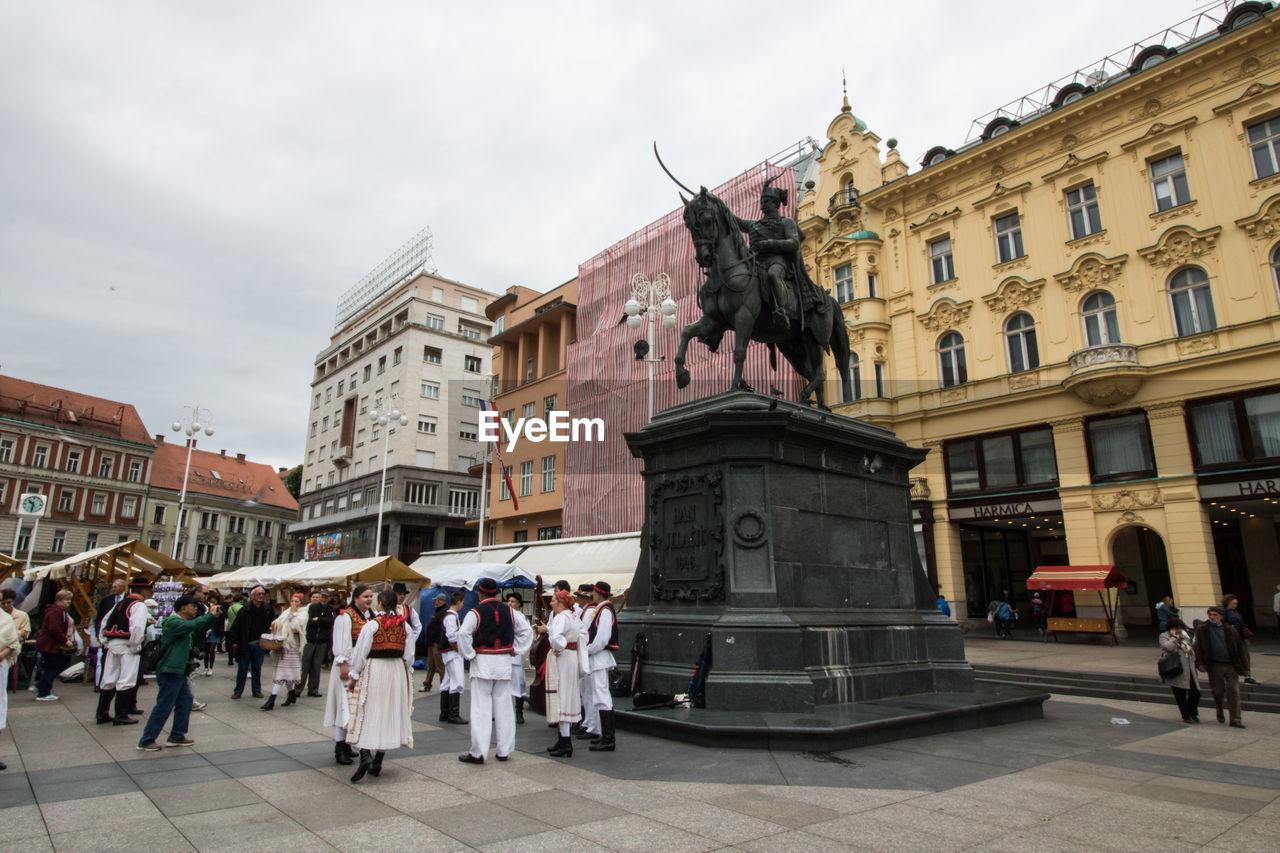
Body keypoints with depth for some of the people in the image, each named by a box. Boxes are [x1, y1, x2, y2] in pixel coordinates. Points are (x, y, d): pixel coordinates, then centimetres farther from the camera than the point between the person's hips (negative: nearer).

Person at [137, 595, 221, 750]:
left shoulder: (183, 623, 17)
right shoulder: (173, 622, -15)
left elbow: (200, 628, 22)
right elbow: (193, 625, -33)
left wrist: (212, 616, 6)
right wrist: (211, 615, -24)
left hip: (179, 671, 10)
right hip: (169, 672, -10)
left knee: (185, 701, 12)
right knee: (164, 707, -5)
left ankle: (177, 736, 21)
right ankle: (146, 741, 5)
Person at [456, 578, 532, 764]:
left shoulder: (475, 612, -8)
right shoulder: (509, 611, 7)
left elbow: (463, 634, -21)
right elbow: (526, 631, 11)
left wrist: (469, 655, -9)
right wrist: (515, 651, 11)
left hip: (482, 664, -4)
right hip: (504, 663, 4)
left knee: (481, 708, 1)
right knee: (503, 707, 10)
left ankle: (478, 752, 3)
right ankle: (504, 751, 15)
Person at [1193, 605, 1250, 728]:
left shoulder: (1230, 630, 5)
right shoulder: (1202, 630, 2)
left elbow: (1240, 648, 8)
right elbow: (1198, 648, 2)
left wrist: (1245, 666, 4)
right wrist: (1200, 663, -6)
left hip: (1231, 665, 1)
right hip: (1215, 666, -1)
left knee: (1234, 691, -3)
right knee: (1218, 691, 6)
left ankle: (1235, 719, 3)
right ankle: (1220, 712, 31)